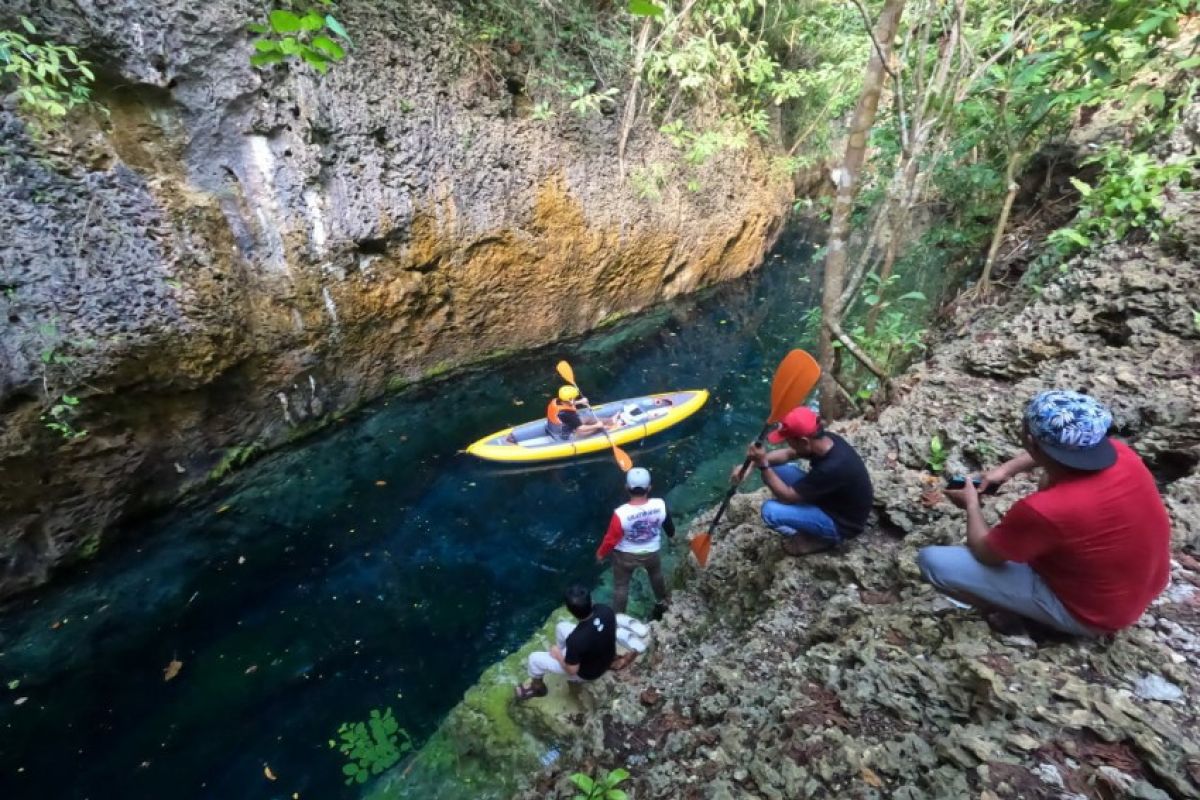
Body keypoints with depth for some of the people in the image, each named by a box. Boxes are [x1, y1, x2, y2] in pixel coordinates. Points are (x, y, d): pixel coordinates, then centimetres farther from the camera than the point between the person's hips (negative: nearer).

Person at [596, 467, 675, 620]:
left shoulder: (621, 513, -35)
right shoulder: (660, 505, -27)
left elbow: (611, 539, -21)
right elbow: (669, 526, -7)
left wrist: (600, 553, -1)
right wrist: (671, 534, 18)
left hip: (625, 556, -3)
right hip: (651, 553, 3)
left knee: (621, 586, 22)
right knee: (657, 575, 34)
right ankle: (662, 603, 57)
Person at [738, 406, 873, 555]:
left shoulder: (832, 468, -38)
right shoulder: (826, 440, -13)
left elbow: (787, 496, -28)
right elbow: (787, 454, 2)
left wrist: (763, 465, -29)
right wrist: (750, 464, -8)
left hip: (841, 523, -8)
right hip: (830, 498, 8)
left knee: (770, 511, -24)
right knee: (777, 469, -2)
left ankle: (820, 539, 2)